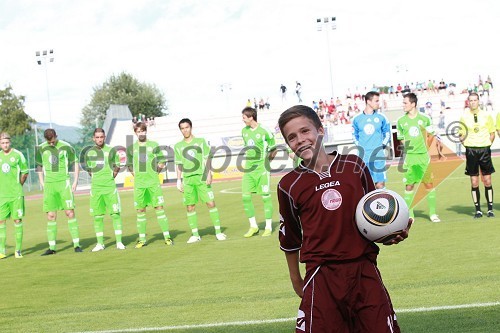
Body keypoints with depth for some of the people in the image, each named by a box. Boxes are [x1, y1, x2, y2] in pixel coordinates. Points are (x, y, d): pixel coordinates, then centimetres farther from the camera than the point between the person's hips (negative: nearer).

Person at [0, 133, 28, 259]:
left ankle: (18, 250, 6)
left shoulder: (18, 155, -1)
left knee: (17, 220, -1)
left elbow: (25, 172, 4)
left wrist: (18, 185, 4)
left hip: (16, 194, -3)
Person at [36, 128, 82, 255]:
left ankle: (76, 244, -2)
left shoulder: (66, 146, -1)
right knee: (51, 216, 3)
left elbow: (75, 163, 8)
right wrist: (42, 183, 9)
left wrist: (75, 181, 2)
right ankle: (52, 247, 7)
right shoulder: (41, 148, 5)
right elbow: (39, 165, 18)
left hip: (64, 183, -2)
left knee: (70, 212, -7)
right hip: (49, 185, 2)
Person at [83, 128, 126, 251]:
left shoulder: (111, 151, 3)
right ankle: (100, 243, 11)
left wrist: (112, 175, 5)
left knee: (115, 214, -5)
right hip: (96, 187, 2)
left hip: (110, 186, -2)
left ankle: (119, 242, 0)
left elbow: (117, 166, 14)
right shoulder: (89, 153, 7)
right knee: (97, 216, 3)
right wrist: (95, 177, 12)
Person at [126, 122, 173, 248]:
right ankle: (142, 239, 12)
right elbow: (130, 165, 19)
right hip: (139, 183, 2)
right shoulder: (131, 148, 8)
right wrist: (135, 174, 8)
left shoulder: (154, 145, 4)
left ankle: (167, 237, -1)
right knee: (140, 211, 4)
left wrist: (156, 172, 1)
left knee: (159, 208, -5)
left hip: (153, 182, -2)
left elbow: (162, 162, 10)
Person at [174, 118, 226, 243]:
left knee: (211, 203, -6)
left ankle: (218, 232, 0)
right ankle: (195, 235, 11)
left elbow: (207, 159, 4)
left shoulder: (201, 141, 5)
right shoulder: (178, 146, 10)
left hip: (202, 177, -2)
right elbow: (179, 165, 13)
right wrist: (179, 180, 8)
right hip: (187, 179, 2)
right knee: (190, 207, 2)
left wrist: (209, 174, -6)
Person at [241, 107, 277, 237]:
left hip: (262, 169, -6)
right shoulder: (244, 131, 9)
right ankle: (253, 226, 11)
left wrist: (266, 160, 2)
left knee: (266, 197, -1)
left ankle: (268, 227, 9)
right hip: (248, 168, 6)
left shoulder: (264, 132, -9)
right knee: (246, 197, -1)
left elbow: (273, 149, 2)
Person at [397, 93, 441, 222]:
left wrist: (425, 148, 7)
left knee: (429, 184, 2)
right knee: (409, 185, 0)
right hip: (409, 157, 0)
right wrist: (408, 146, 1)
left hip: (424, 156, 0)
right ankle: (409, 214, 9)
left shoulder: (424, 118, 0)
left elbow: (431, 135, 12)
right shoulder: (401, 121, 3)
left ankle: (433, 213, 12)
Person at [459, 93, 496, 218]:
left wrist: (487, 144, 0)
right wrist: (466, 143, -5)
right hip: (471, 150, 0)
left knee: (487, 181, 2)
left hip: (484, 150, 0)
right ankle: (477, 210, 10)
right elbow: (461, 135, 11)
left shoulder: (486, 115, 4)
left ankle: (490, 209, 12)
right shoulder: (464, 117, 4)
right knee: (474, 183, 1)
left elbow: (492, 133, 11)